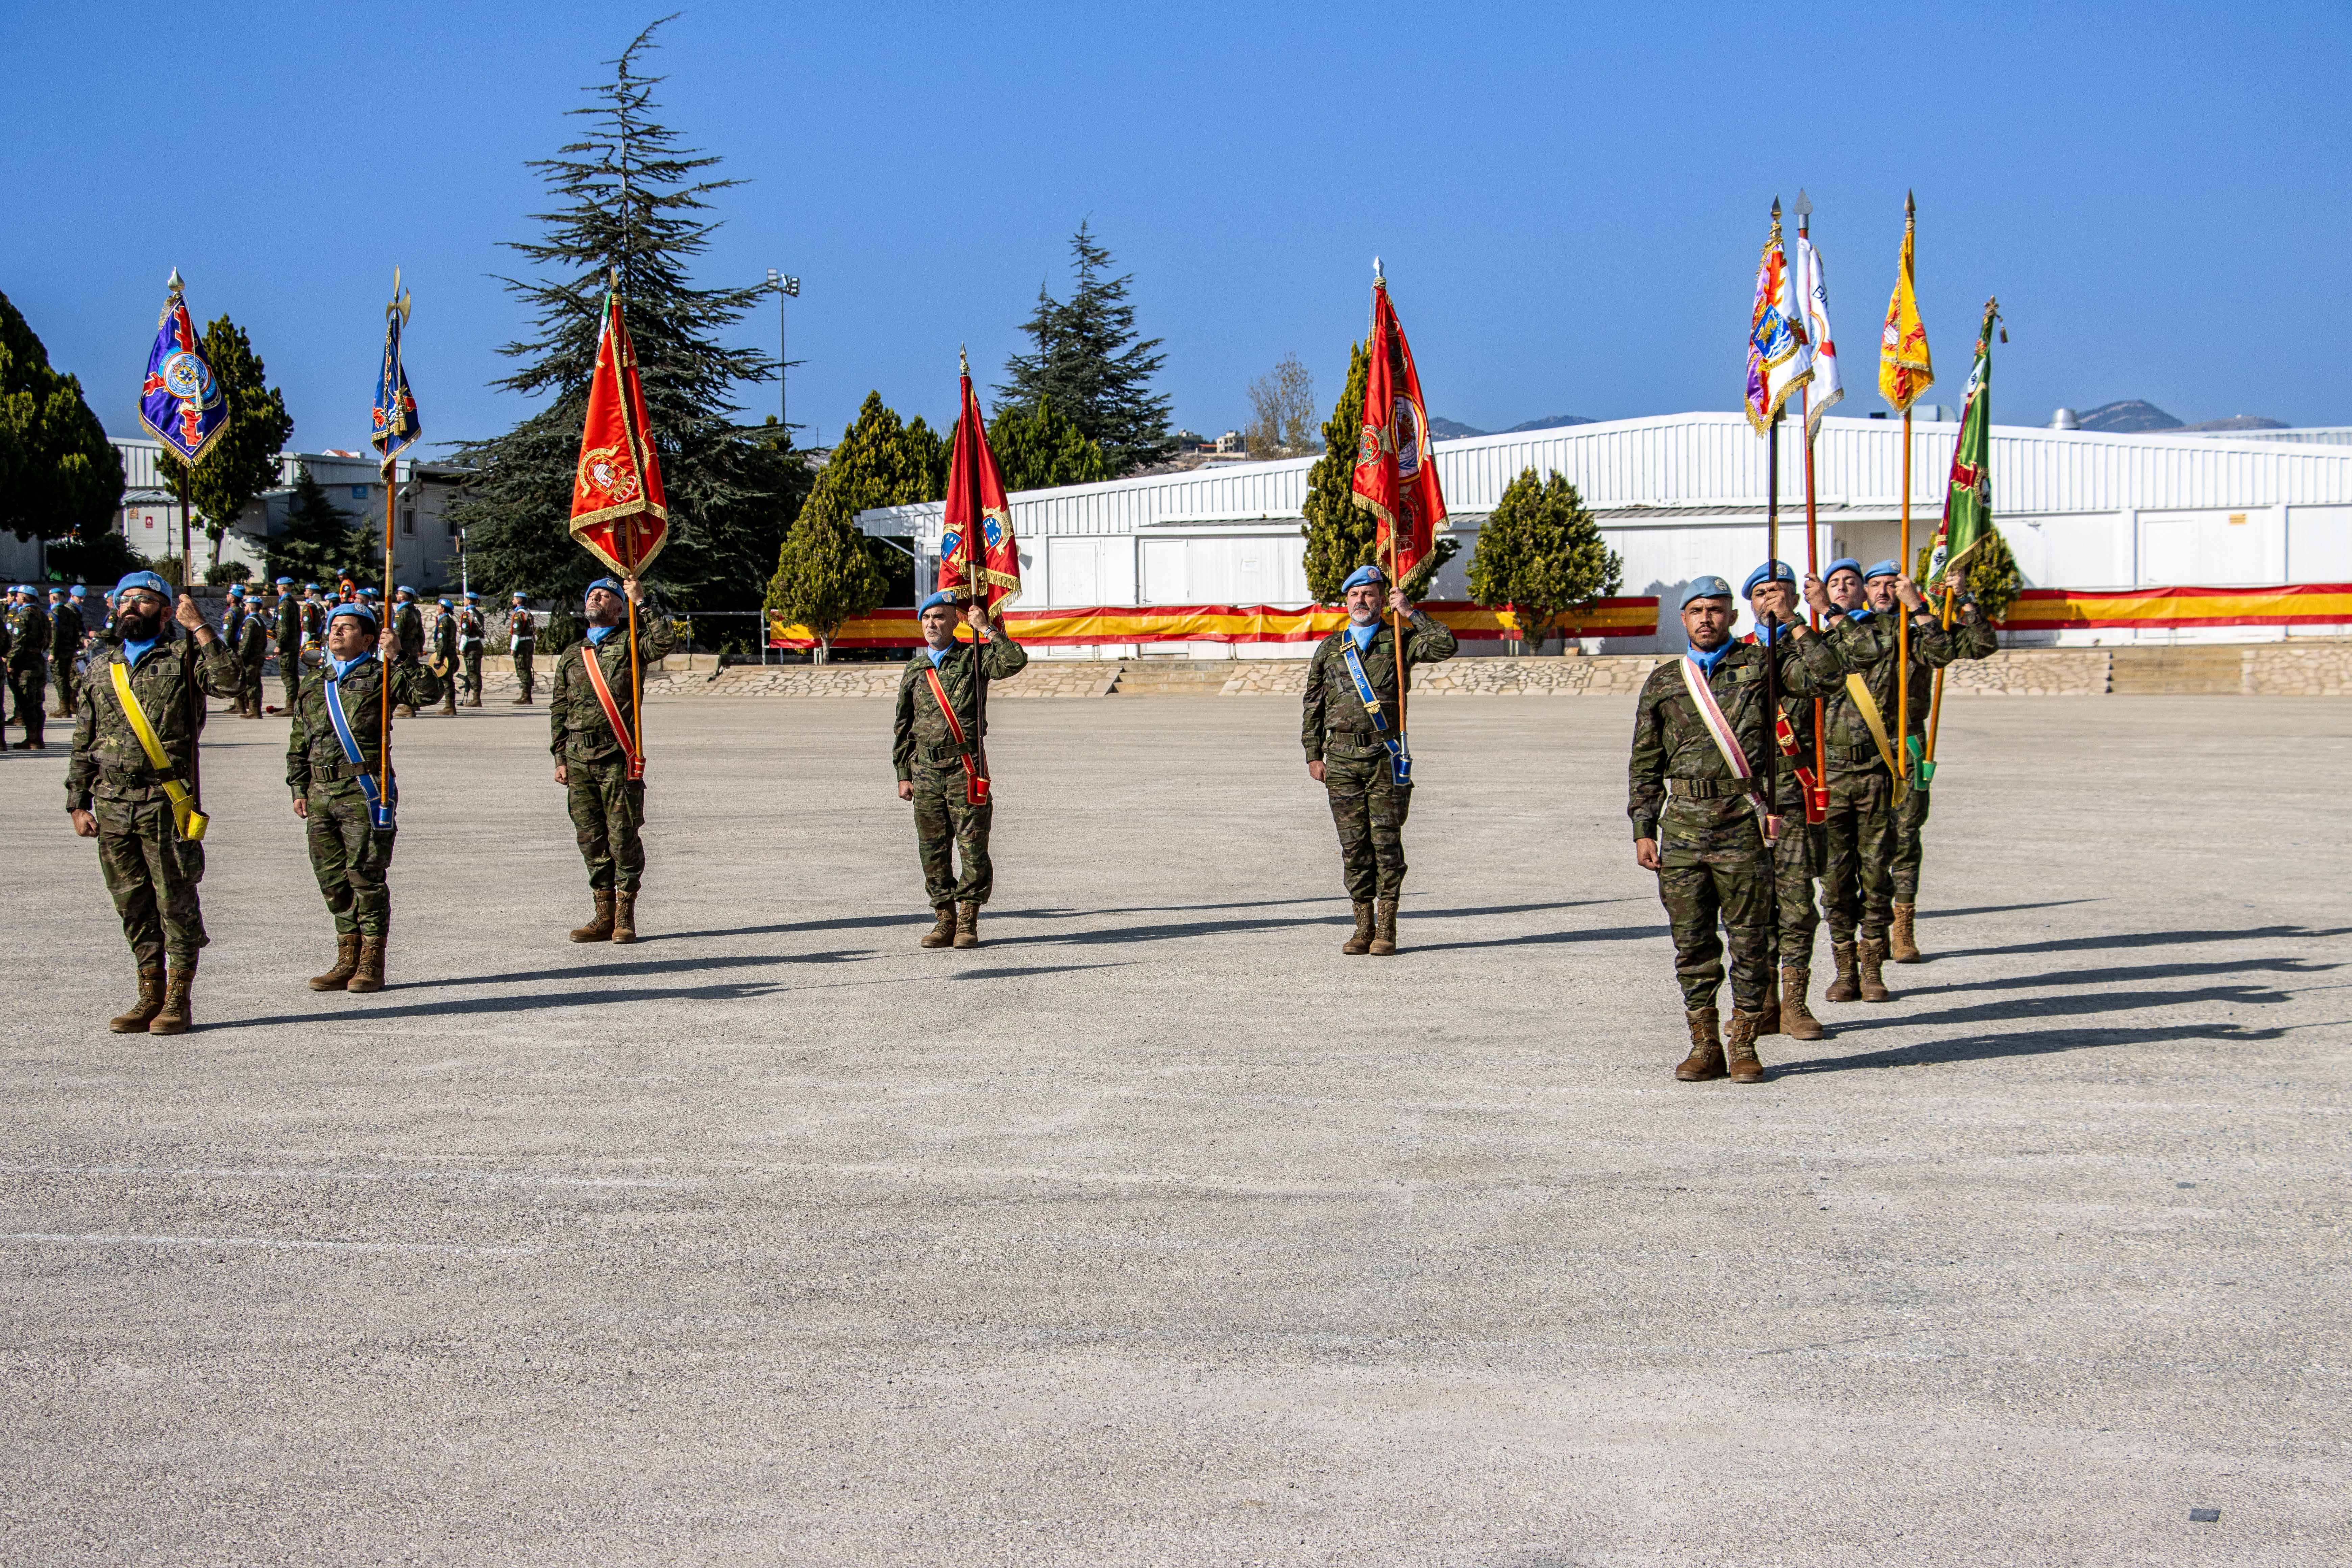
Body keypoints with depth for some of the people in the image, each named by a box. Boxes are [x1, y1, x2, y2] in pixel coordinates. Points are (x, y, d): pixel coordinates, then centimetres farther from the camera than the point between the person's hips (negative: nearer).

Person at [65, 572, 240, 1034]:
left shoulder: (184, 658, 2)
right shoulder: (100, 669, 16)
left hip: (166, 802, -5)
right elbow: (83, 744, 18)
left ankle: (178, 1001, 6)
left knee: (176, 900, -1)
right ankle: (150, 995, 19)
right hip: (112, 802, 5)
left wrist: (199, 628, -16)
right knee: (132, 902, 9)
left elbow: (229, 683, -19)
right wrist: (78, 803, 12)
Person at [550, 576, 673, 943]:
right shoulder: (572, 655, 18)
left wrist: (642, 603, -11)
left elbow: (666, 641, -16)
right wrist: (561, 758, 10)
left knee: (623, 836, -4)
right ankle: (604, 916, 12)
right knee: (591, 839, 5)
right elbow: (559, 710, 18)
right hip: (579, 758, 5)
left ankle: (626, 916, 3)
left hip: (619, 756, -5)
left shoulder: (628, 645, 5)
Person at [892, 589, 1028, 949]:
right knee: (933, 849, 4)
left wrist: (987, 629, -9)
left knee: (973, 848, -4)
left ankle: (968, 921, 3)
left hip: (965, 767, -3)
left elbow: (1016, 662, -14)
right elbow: (902, 727, 17)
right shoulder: (914, 670, 14)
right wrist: (903, 775, 12)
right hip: (925, 770, 3)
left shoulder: (973, 659, 4)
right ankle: (944, 919, 12)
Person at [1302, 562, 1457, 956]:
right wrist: (1313, 755, 9)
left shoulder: (1398, 642, 6)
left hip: (1385, 755, -2)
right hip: (1342, 757, 2)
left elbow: (1445, 647, -11)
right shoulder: (1330, 648, 13)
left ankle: (1386, 929, 2)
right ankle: (1364, 928, 8)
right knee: (1354, 844, 2)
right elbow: (1313, 705, 15)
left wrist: (1410, 613, -9)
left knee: (1386, 840, -3)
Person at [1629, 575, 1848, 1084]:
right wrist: (1643, 830, 8)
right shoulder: (1663, 682, 14)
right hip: (1683, 820, 2)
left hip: (1743, 818, -2)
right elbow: (1645, 764, 15)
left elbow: (1823, 674, -7)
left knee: (1749, 937, 0)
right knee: (1692, 940, 4)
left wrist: (1794, 624, 0)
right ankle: (1704, 1046, 13)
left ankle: (1743, 1045, 10)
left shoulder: (1759, 662, 8)